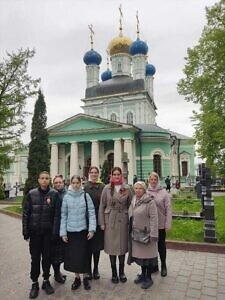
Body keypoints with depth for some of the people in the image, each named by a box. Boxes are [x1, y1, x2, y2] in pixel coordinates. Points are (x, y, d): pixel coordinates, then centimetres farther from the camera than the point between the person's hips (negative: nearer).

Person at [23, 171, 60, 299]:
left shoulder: (54, 194, -5)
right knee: (35, 258, 10)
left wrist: (55, 231, -10)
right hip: (34, 231, 0)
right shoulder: (31, 194, -3)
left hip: (48, 231, 0)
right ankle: (35, 283, 27)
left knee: (47, 257, 11)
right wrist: (25, 232, -2)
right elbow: (26, 213, 0)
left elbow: (56, 214, -6)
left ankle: (46, 281, 30)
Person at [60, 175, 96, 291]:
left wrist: (91, 229, -10)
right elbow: (63, 215, 2)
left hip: (83, 230, -1)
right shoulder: (66, 197, -1)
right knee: (73, 255, 9)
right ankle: (77, 278, 29)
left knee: (83, 255, 6)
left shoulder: (85, 196, -4)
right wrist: (63, 232, 0)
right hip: (70, 231, 1)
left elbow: (91, 213, -4)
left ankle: (85, 278, 27)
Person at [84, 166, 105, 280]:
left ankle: (96, 269, 26)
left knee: (97, 245, 11)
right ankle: (88, 269, 22)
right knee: (88, 245, 6)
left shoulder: (102, 187, 0)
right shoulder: (85, 187, 0)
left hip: (99, 220, 1)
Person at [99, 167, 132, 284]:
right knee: (111, 246, 7)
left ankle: (121, 272, 27)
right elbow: (102, 206, 0)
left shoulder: (127, 188, 1)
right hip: (110, 220, -1)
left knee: (122, 246, 9)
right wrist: (102, 222, -3)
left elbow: (129, 205, 4)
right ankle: (114, 273, 23)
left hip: (122, 220, 1)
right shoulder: (107, 188, -1)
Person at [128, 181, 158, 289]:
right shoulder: (133, 201, 7)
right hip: (135, 233, 7)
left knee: (147, 255, 5)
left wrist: (153, 234, -20)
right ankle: (143, 274, 35)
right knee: (140, 254, 17)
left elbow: (154, 218, -18)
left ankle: (149, 278, 22)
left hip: (146, 233, -6)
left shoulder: (150, 201, -15)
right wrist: (131, 231, 16)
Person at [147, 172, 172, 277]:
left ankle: (163, 266, 33)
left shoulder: (164, 192, -7)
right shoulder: (145, 192, -4)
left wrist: (168, 224, -9)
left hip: (161, 224, -1)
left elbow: (168, 209, -6)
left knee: (161, 245, 14)